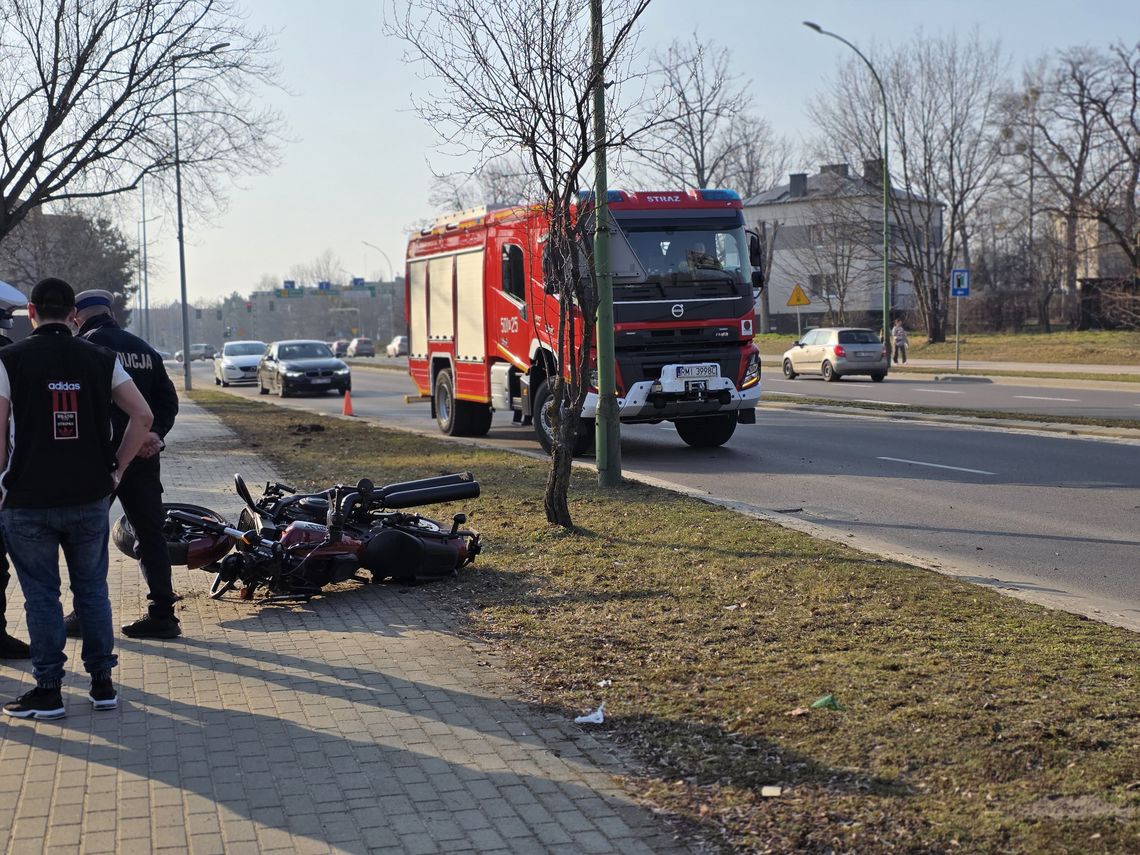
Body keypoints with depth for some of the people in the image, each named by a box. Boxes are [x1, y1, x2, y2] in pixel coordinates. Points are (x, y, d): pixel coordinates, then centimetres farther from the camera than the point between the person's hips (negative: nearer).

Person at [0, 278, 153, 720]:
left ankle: (48, 690, 11)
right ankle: (102, 683, 17)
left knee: (41, 594, 6)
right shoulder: (101, 359, 2)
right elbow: (143, 416, -1)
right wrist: (115, 469, 5)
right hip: (90, 498, 3)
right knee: (92, 589, 13)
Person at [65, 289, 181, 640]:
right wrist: (154, 434, -3)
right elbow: (168, 399, 9)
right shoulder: (143, 348, 13)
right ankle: (162, 614, 7)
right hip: (143, 456, 5)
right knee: (150, 534, 8)